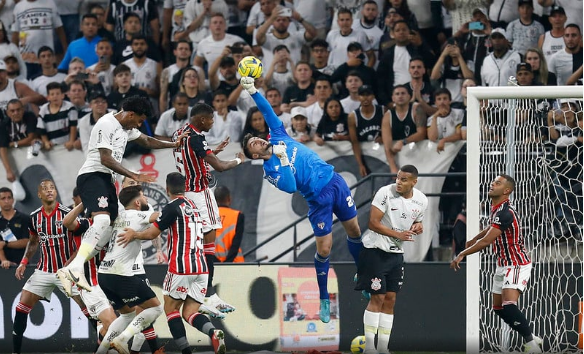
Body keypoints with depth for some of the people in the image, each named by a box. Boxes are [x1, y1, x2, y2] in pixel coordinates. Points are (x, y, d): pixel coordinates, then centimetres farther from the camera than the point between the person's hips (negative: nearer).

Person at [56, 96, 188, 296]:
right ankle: (76, 267, -41)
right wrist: (134, 176, -18)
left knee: (109, 229, 4)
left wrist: (173, 144, 37)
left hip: (107, 180, 11)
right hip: (92, 175, -11)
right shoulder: (107, 125, -13)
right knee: (102, 219, -31)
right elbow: (106, 159, -19)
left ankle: (70, 271, 2)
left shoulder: (126, 128, 18)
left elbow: (147, 141, 37)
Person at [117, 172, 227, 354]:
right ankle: (213, 332, -24)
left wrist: (134, 235, 14)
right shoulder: (193, 206, 17)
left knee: (171, 308, 9)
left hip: (181, 267, -6)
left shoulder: (173, 207, -7)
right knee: (189, 313, 6)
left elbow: (152, 233, -3)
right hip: (201, 268, 6)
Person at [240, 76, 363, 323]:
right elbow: (290, 187, -21)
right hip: (319, 198, -5)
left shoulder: (279, 137, 8)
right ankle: (324, 301, 12)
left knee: (354, 230, 12)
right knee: (323, 249, -5)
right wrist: (283, 160, -24)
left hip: (334, 181, 5)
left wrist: (253, 92, -6)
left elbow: (268, 112, 6)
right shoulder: (270, 171, -7)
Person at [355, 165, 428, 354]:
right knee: (377, 297, -9)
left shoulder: (421, 200, 1)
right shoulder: (385, 193, -17)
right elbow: (373, 223, -19)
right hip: (376, 250, -6)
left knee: (390, 299, 7)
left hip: (396, 253, 6)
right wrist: (398, 235, -27)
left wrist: (417, 227, -7)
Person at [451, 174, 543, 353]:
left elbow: (487, 241, -30)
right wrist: (473, 240, 45)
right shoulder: (496, 208, 6)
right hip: (503, 264, 10)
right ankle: (532, 339, 23)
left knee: (509, 306, -26)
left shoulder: (505, 212, -24)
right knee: (498, 308, 13)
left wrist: (462, 255, -23)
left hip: (517, 265, -10)